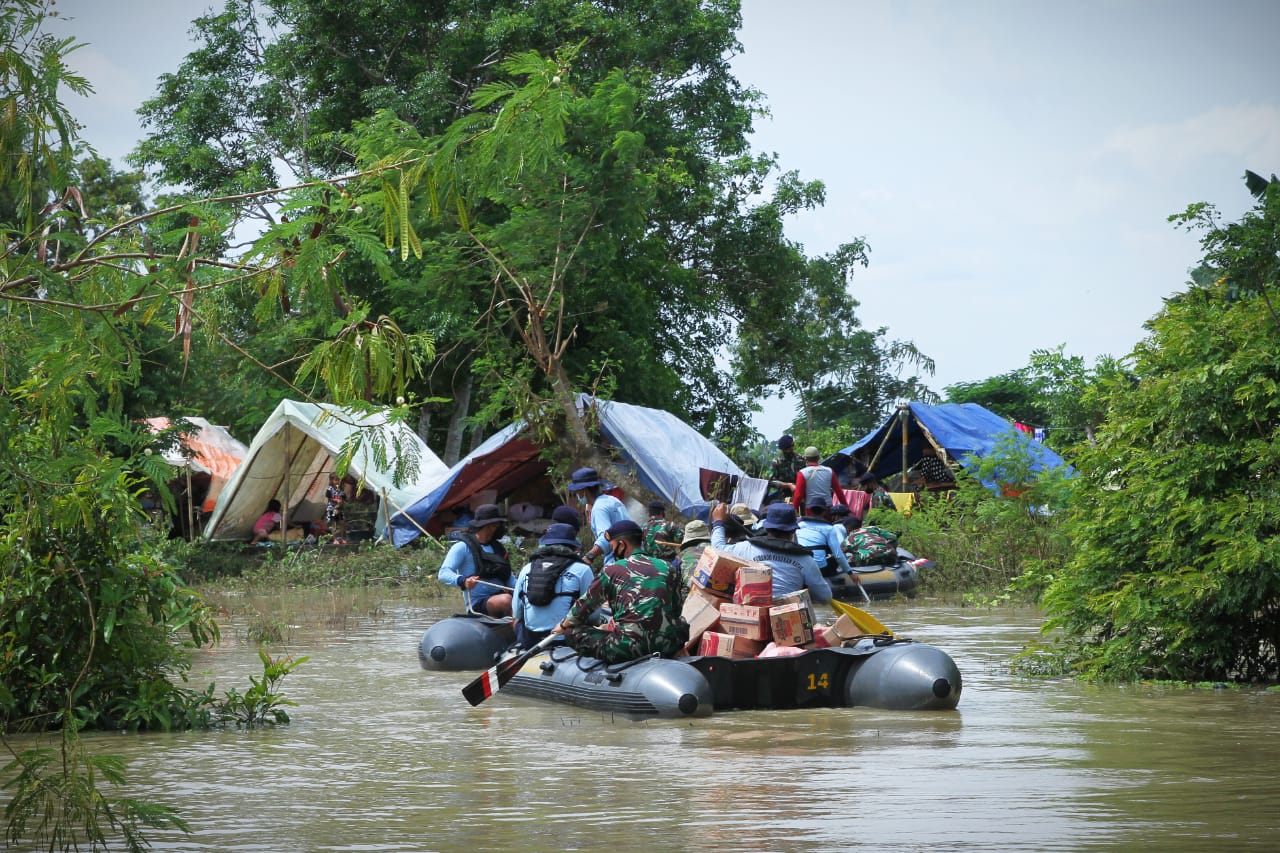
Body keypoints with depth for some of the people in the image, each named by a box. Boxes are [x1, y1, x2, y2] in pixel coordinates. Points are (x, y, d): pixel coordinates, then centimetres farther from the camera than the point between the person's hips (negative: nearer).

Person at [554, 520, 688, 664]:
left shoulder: (611, 570, 5)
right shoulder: (668, 569, 14)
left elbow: (585, 605, 15)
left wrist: (563, 626, 36)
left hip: (628, 649, -3)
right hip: (667, 648, 4)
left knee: (573, 633, 15)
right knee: (682, 626, 38)